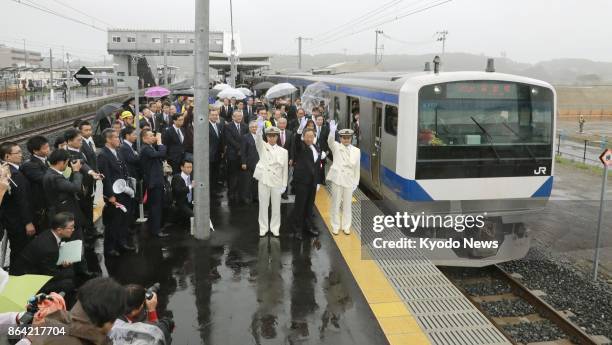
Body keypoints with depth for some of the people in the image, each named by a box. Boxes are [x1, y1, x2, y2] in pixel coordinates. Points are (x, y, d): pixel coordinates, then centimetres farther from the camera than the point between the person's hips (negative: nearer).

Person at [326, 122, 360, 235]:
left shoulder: (356, 151, 2)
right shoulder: (336, 147, -2)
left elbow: (357, 168, 5)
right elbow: (330, 141, -25)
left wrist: (356, 182, 3)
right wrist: (332, 131, -45)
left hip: (349, 180, 2)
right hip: (337, 179, -2)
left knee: (347, 205, 10)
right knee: (335, 204, 7)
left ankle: (346, 226, 23)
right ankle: (335, 226, 19)